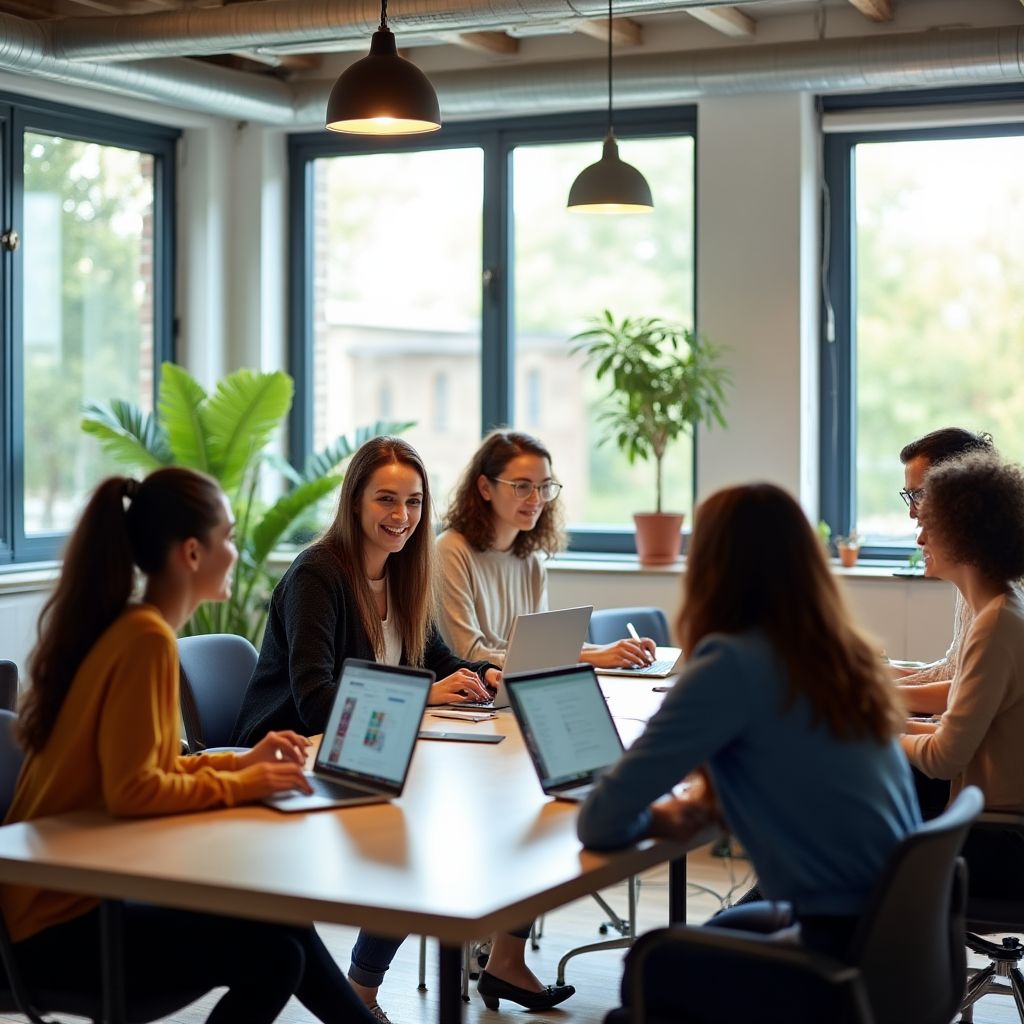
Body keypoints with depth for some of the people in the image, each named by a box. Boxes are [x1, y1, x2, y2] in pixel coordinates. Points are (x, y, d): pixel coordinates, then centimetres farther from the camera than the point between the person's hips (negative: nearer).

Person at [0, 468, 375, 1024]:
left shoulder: (126, 627, 9)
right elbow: (132, 792, -25)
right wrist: (241, 785, -15)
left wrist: (241, 761, 5)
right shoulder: (146, 638, -21)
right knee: (273, 956, -13)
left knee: (280, 921, 12)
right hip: (61, 921, -10)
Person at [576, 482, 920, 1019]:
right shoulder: (844, 653, 5)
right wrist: (711, 799, 8)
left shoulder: (733, 664, -17)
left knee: (649, 968, 18)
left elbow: (602, 823, -16)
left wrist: (654, 819, 4)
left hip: (850, 951, -7)